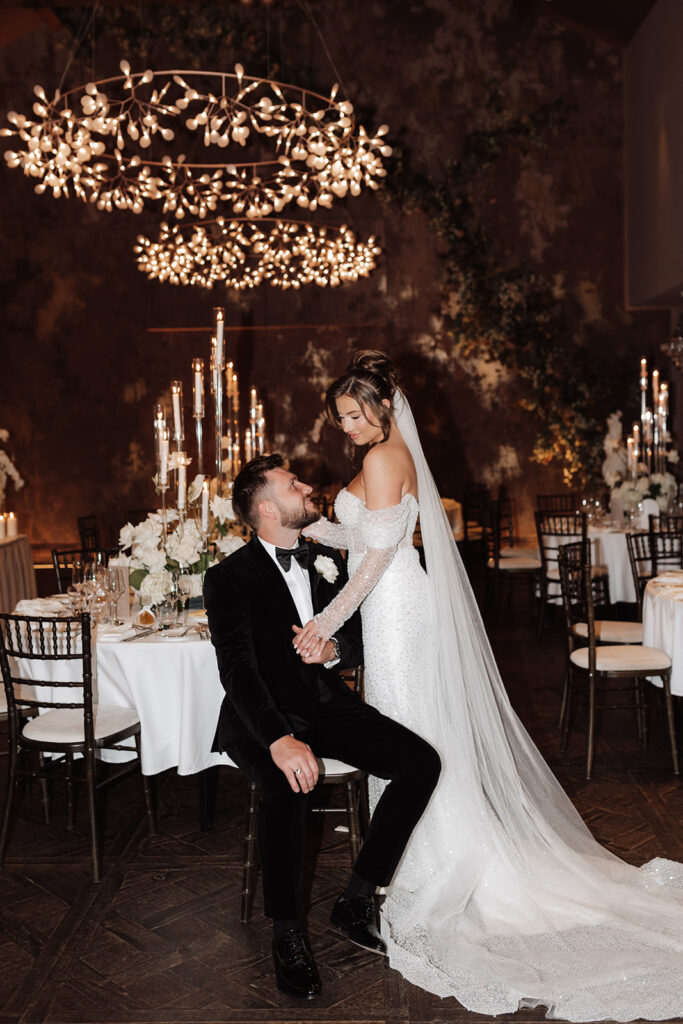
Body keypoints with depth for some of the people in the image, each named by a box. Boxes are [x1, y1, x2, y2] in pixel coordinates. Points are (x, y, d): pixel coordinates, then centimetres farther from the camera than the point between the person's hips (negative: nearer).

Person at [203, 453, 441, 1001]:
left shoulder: (326, 561, 10)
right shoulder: (230, 577, -10)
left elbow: (362, 634, 13)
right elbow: (237, 667, -22)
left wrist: (334, 649, -12)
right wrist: (279, 739, -37)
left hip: (327, 703, 6)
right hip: (264, 715, -5)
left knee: (422, 762, -14)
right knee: (286, 786, -36)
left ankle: (357, 899, -1)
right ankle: (289, 932, -13)